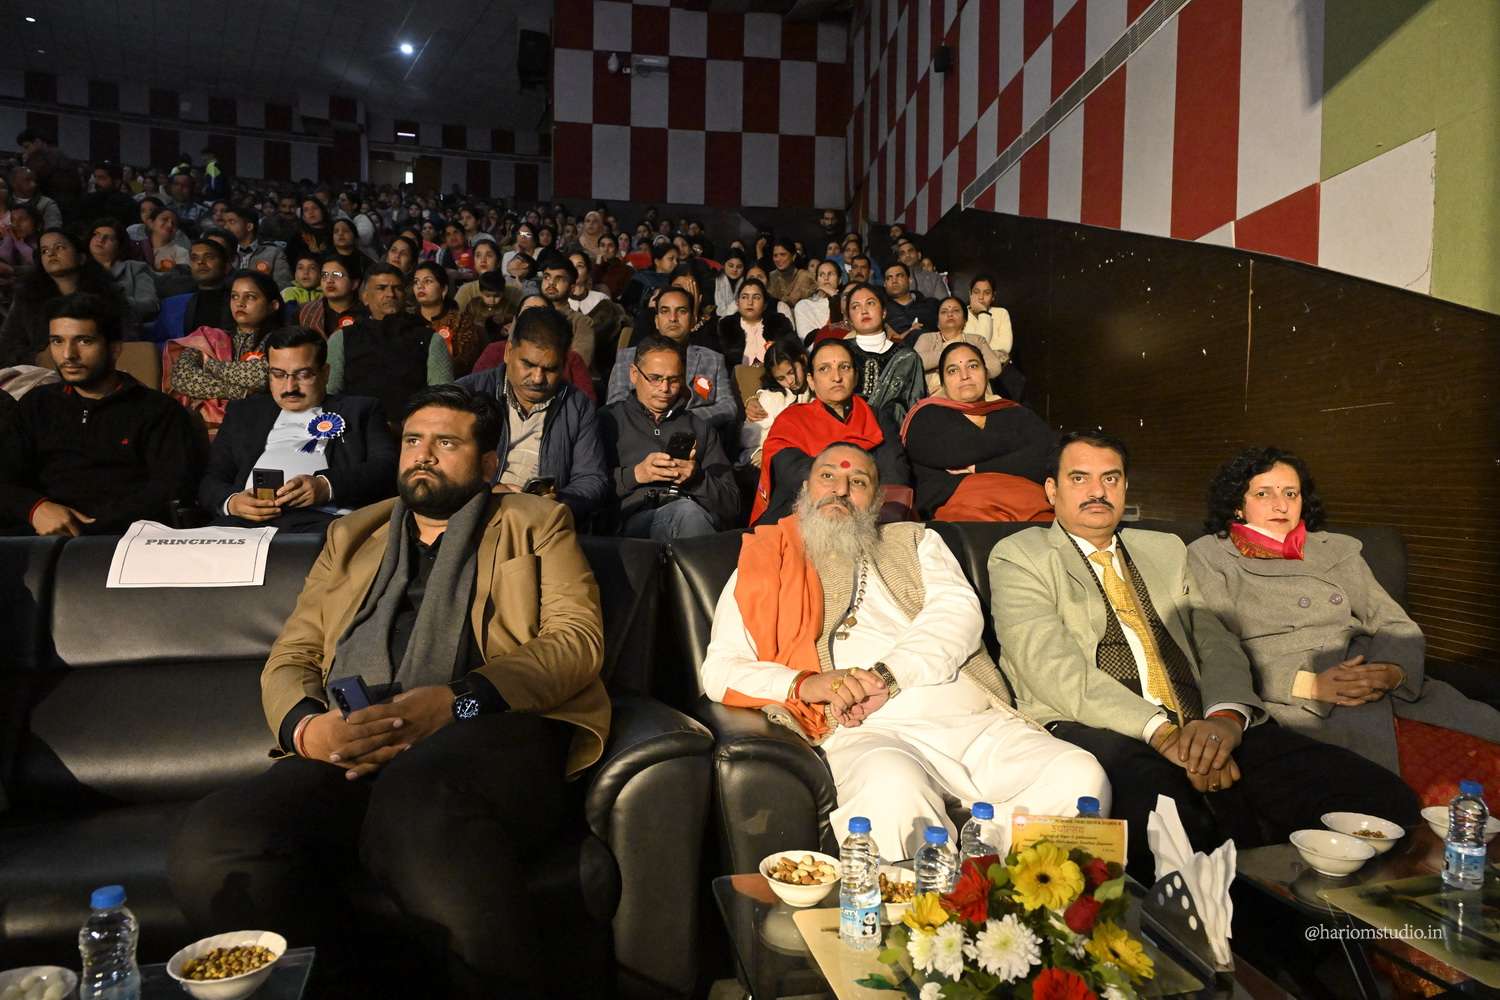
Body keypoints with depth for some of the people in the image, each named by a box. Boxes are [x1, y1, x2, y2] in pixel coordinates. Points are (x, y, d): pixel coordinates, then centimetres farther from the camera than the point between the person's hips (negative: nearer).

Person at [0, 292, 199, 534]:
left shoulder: (157, 410, 6)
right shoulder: (37, 404, 23)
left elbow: (173, 488, -7)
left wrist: (86, 526, -15)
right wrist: (35, 508, -11)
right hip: (41, 540, 4)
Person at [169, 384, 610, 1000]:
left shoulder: (536, 524, 19)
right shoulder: (352, 536, 30)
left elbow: (578, 639, 3)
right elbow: (289, 657, 22)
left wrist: (455, 701, -14)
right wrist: (307, 728, -4)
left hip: (494, 727, -4)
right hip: (350, 750, 4)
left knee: (417, 801, -39)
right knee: (208, 854, -25)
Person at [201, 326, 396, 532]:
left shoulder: (360, 410, 20)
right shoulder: (243, 411, 29)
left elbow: (386, 467, 3)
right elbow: (211, 479, 20)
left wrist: (326, 486, -14)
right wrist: (231, 502, -5)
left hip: (322, 517, -2)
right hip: (244, 519, 2)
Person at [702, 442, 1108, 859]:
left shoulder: (914, 542, 26)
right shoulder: (765, 564, 19)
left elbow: (960, 612, 6)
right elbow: (718, 669, 8)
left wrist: (886, 675, -12)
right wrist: (807, 684, -11)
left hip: (976, 719, 4)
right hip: (867, 732, -3)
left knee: (1082, 776, -22)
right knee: (893, 790, -38)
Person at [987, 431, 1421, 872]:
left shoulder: (1166, 551, 25)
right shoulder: (1019, 556, 7)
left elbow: (1215, 643, 13)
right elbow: (1053, 668, -7)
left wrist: (1226, 716, -10)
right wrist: (1160, 731, -19)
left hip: (1203, 731, 5)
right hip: (1099, 732, -4)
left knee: (1385, 798, -17)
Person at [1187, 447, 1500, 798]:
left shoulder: (1337, 549, 23)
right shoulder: (1208, 556, 9)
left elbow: (1397, 625, 14)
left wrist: (1393, 671, -10)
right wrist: (1307, 685, -15)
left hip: (1388, 692, 4)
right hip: (1292, 705, -4)